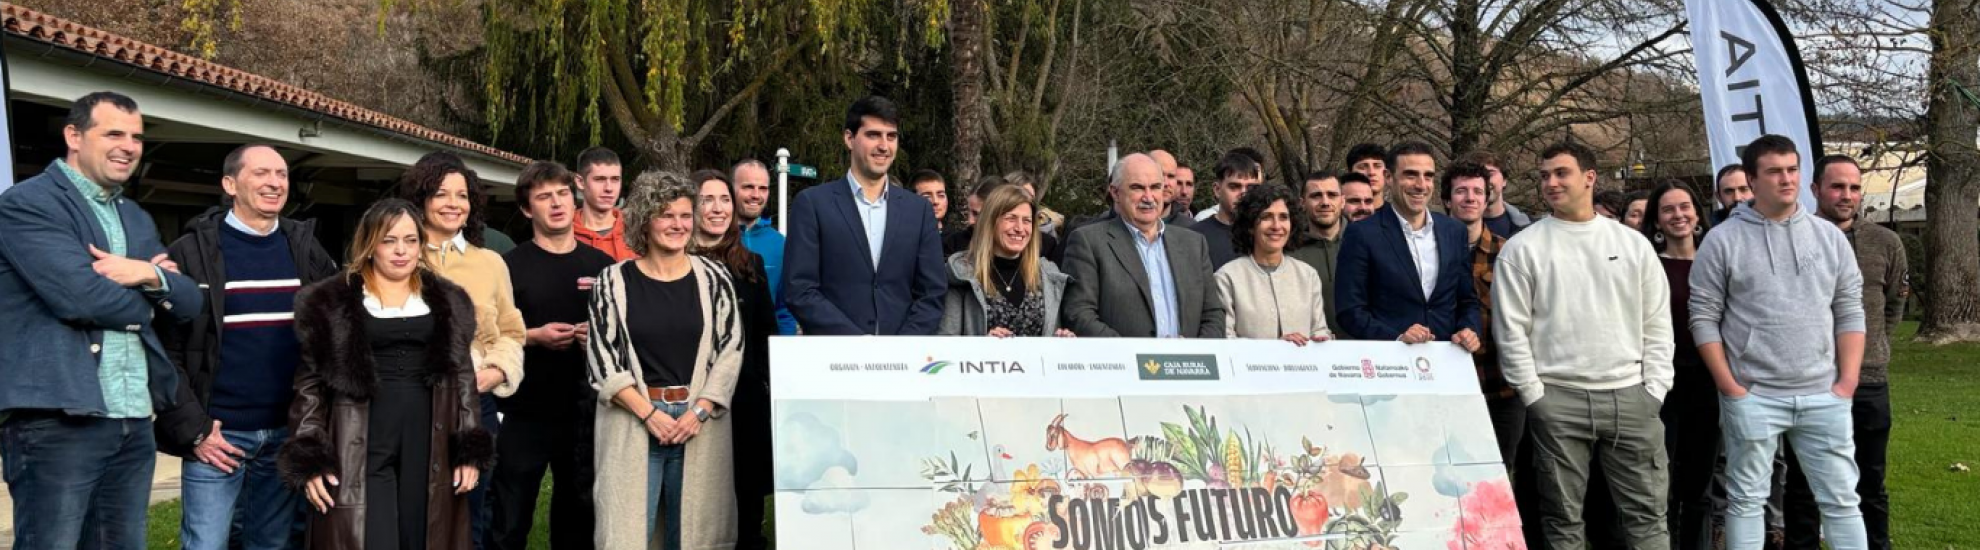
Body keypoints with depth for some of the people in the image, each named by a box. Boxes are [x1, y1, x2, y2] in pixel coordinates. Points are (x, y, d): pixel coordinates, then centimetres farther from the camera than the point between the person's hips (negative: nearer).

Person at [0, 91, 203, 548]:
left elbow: (191, 302, 12)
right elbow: (79, 296, -19)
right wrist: (148, 294, 0)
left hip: (135, 421, 8)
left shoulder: (138, 219, 19)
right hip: (56, 421, -8)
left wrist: (149, 276, -9)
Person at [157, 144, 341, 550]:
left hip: (288, 432, 4)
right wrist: (192, 428, -11)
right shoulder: (192, 252, -3)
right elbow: (165, 348, -6)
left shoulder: (307, 250, 9)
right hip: (217, 433, -3)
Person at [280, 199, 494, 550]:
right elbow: (310, 383, 2)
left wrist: (470, 451, 3)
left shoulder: (447, 302, 12)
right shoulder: (330, 303, 3)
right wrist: (310, 460, -6)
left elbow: (463, 376, 11)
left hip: (429, 451, 3)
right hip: (360, 450, -3)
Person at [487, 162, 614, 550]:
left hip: (586, 412, 3)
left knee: (579, 518, 14)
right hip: (524, 413, -3)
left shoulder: (601, 265, 8)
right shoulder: (510, 266, -2)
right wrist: (535, 336, -18)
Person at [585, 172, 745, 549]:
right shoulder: (613, 281, 2)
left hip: (700, 422, 1)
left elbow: (731, 350, 2)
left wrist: (699, 411, -9)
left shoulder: (714, 277, 5)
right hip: (633, 421, -1)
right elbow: (601, 357, -1)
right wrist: (648, 412, -10)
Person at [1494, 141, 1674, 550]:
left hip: (1630, 396, 2)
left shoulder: (1634, 244, 9)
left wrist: (1654, 389, 1)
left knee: (1647, 513, 4)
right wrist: (1535, 395, -6)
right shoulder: (1523, 248, 1)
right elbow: (1511, 330, -2)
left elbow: (1657, 323, 10)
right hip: (1557, 398, -2)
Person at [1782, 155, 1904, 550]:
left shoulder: (1886, 244, 0)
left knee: (1870, 485, 12)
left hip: (1868, 383, 2)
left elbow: (1894, 303, 16)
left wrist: (1871, 347, 16)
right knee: (1802, 483, 10)